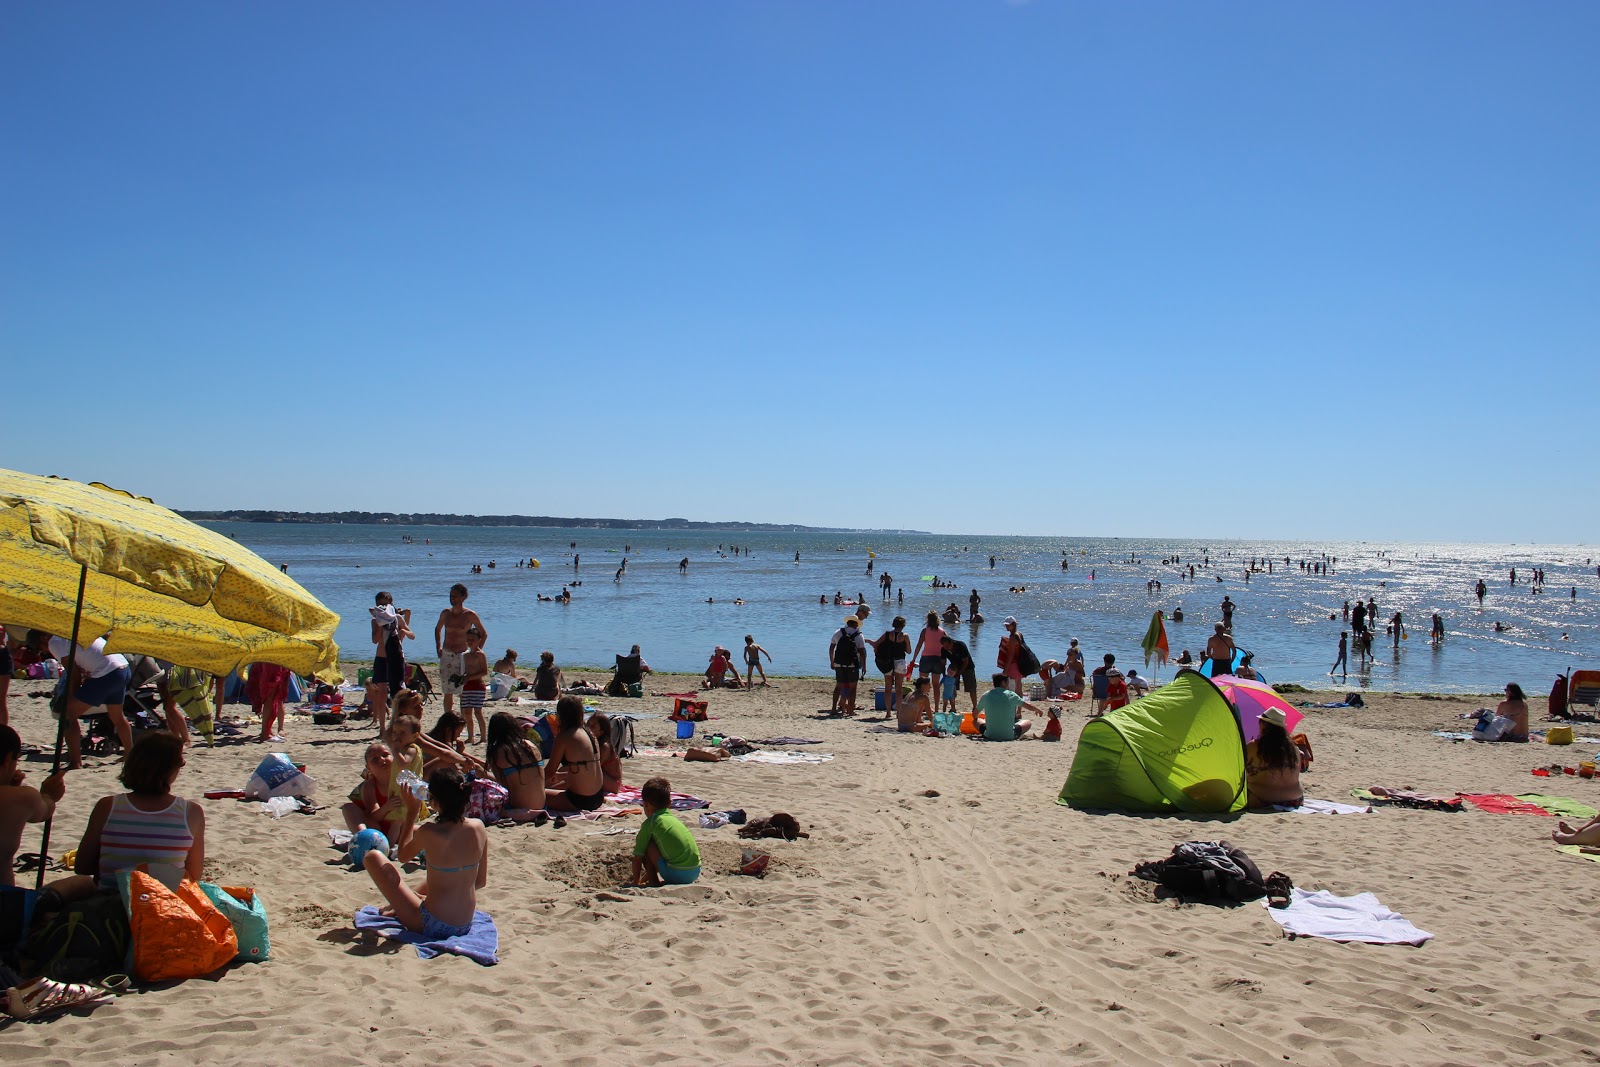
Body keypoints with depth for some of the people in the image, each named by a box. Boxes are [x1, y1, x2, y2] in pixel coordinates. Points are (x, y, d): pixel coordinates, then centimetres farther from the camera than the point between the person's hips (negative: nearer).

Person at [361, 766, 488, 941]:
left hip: (431, 926, -6)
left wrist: (412, 812, 5)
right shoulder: (478, 827, -7)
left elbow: (403, 856, 2)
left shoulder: (429, 832, -21)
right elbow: (481, 881, 4)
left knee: (372, 857, 5)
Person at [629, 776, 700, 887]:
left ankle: (654, 882, 8)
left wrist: (636, 882, 20)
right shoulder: (673, 819, 21)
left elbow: (638, 857, 4)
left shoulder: (649, 824, 0)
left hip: (676, 874, -7)